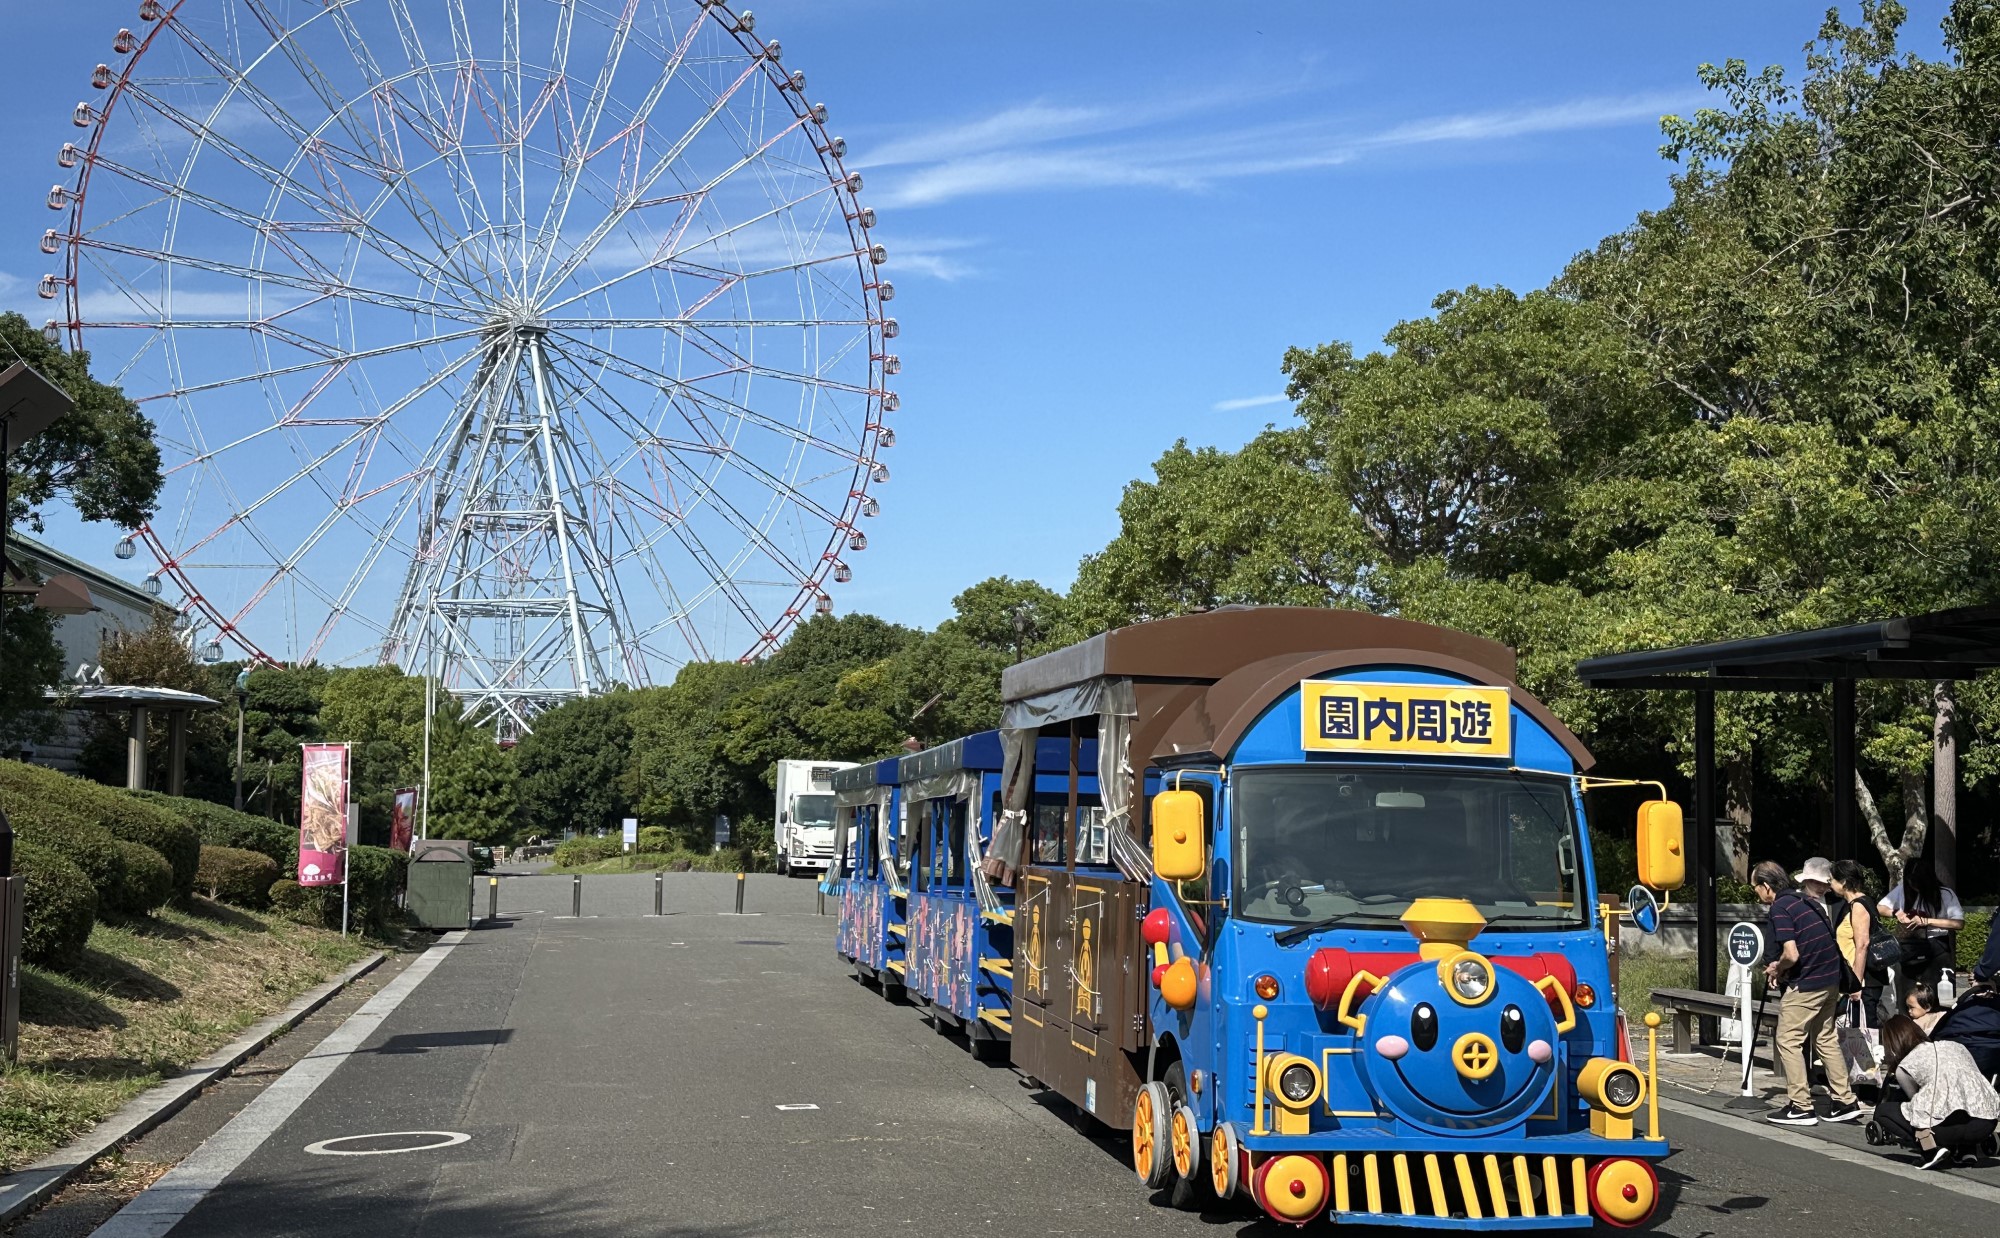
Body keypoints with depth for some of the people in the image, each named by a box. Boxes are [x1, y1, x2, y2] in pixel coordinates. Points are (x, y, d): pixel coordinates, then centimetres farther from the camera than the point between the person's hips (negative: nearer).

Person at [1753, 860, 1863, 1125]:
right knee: (1826, 1039, 17)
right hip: (1831, 980, 9)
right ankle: (1846, 1102, 18)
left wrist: (1777, 970, -2)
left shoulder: (1780, 908, -14)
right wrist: (1780, 967, 17)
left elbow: (1791, 954, -22)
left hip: (1806, 984, -9)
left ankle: (1800, 1107, 1)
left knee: (1788, 1041, 1)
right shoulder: (1802, 901, 14)